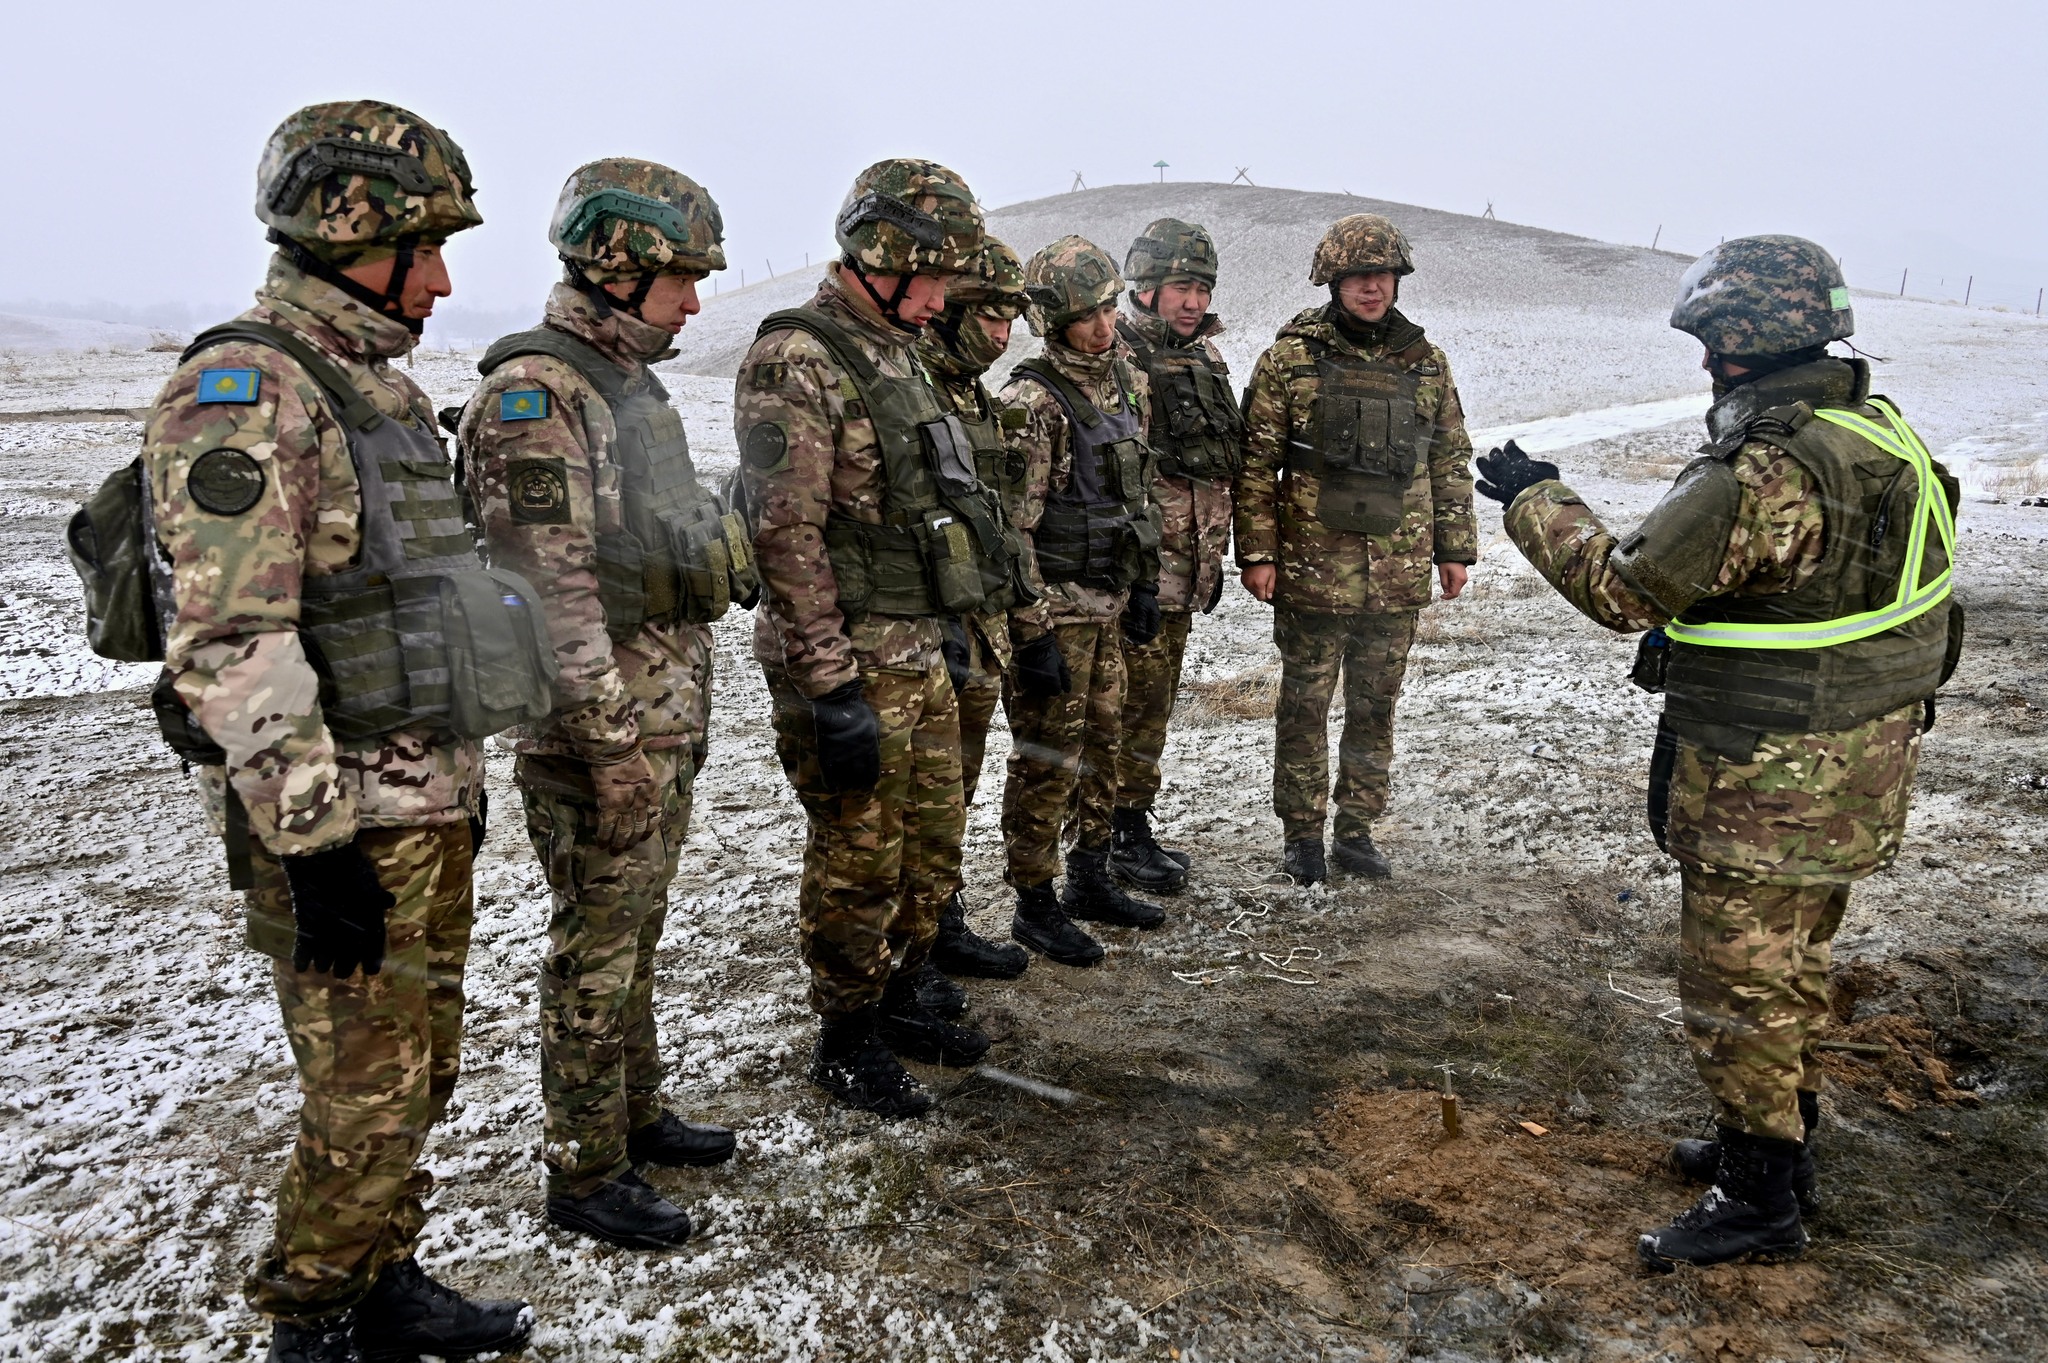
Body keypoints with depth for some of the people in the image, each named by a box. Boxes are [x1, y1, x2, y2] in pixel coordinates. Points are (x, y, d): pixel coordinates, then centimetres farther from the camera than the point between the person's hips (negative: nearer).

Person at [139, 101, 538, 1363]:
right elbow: (233, 651, -22)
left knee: (418, 1073, 18)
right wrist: (317, 846, -22)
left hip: (430, 804, 9)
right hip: (340, 824, -9)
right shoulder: (244, 393, -16)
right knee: (365, 1096, 3)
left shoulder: (380, 387, 14)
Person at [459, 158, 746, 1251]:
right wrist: (613, 744, -22)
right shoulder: (536, 395, -18)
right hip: (604, 730, -9)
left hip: (668, 719, 9)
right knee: (595, 955, 3)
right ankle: (585, 1175, 18)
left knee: (634, 936, 20)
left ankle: (636, 1114, 36)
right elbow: (551, 588, -23)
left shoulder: (627, 382, 13)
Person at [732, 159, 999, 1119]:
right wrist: (834, 691, -23)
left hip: (918, 653, 9)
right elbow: (786, 537, -21)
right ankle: (847, 1042, 22)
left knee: (932, 848, 18)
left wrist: (944, 636, 21)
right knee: (859, 862, 3)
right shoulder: (795, 364, -16)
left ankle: (897, 1002, 36)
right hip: (845, 662, -9)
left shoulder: (897, 357, 14)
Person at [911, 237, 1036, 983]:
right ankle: (939, 930, 13)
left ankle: (935, 918, 28)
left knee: (957, 777, 16)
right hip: (932, 623, -9)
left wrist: (1015, 616, 21)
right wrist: (936, 625, -24)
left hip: (982, 619, 9)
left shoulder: (976, 398, 15)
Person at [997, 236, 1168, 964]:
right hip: (1056, 608, -8)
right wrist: (1033, 635, -20)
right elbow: (1010, 529, -19)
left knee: (1101, 746, 17)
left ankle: (1091, 881, 32)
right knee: (1049, 761, 1)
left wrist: (1145, 586, 15)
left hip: (1109, 603, 8)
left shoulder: (1128, 382, 8)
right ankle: (1035, 905, 15)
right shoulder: (1031, 402, -17)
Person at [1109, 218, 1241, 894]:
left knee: (1153, 703, 14)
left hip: (1184, 572, 8)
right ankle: (1124, 835, 10)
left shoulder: (1205, 361, 15)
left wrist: (1214, 557, 21)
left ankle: (1131, 829, 26)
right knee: (1137, 702, -3)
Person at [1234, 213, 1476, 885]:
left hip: (1399, 575, 3)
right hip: (1313, 571, -3)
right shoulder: (1289, 359, -3)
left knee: (1375, 709, 11)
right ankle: (1302, 834, 20)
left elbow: (1451, 464, 13)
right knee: (1304, 706, 7)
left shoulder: (1427, 363, 7)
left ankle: (1357, 829, 25)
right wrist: (1257, 553, -8)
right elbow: (1257, 464, -4)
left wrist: (1455, 549, 9)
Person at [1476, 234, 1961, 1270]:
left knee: (1736, 985, 4)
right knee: (1790, 965, 23)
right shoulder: (1878, 429, 4)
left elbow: (1622, 588, -20)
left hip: (1771, 781, -9)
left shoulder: (1763, 473, -26)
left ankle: (1757, 1199, 18)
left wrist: (1532, 502, -7)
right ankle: (1781, 1144, 38)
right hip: (1857, 766, 10)